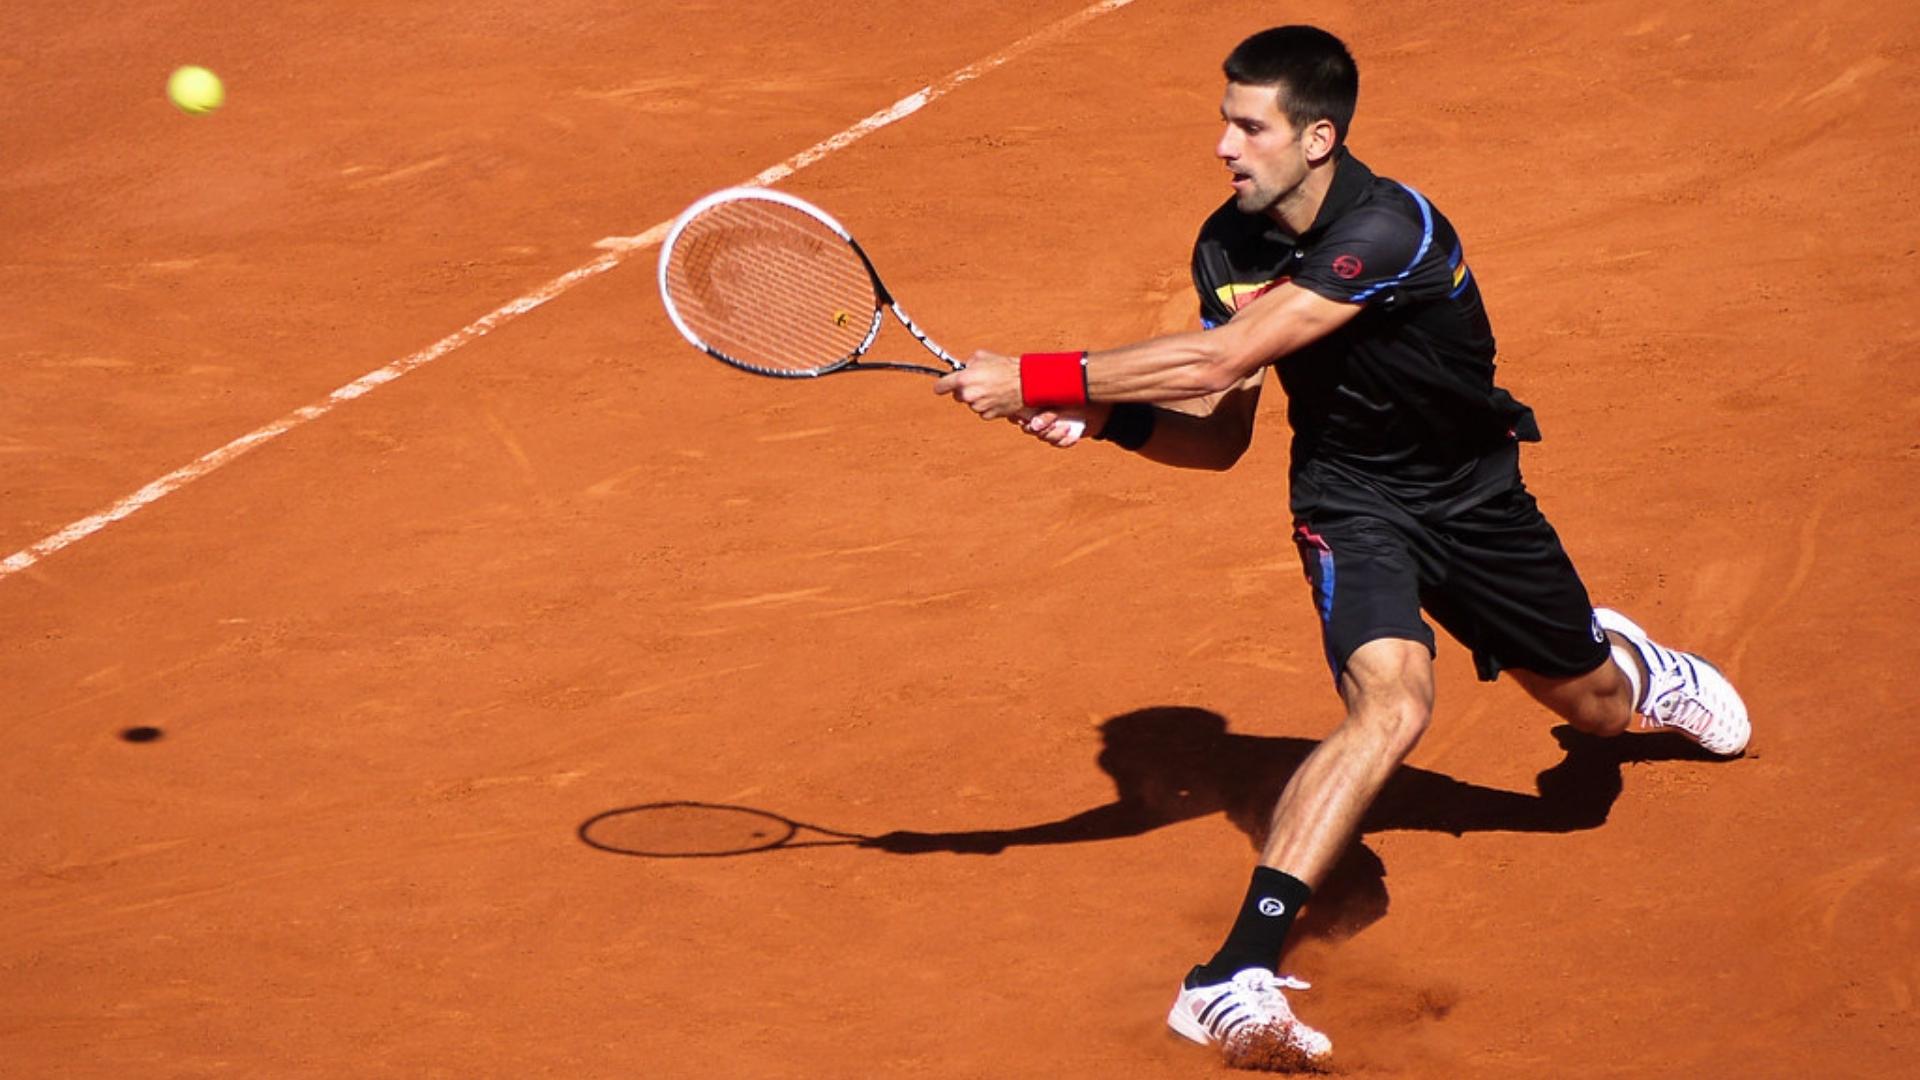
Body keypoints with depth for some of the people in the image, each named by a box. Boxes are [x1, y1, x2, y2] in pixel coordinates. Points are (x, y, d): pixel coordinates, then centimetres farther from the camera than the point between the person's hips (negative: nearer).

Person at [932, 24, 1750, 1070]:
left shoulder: (1389, 229, -34)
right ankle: (1233, 978, -38)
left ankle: (1629, 661, 63)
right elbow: (1219, 435, -6)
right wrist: (1104, 417, -25)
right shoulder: (1228, 246, -13)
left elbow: (1220, 361, -41)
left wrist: (1039, 377, -40)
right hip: (1351, 499, 1)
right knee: (1392, 699, -30)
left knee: (1595, 705, 20)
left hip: (1474, 491, -1)